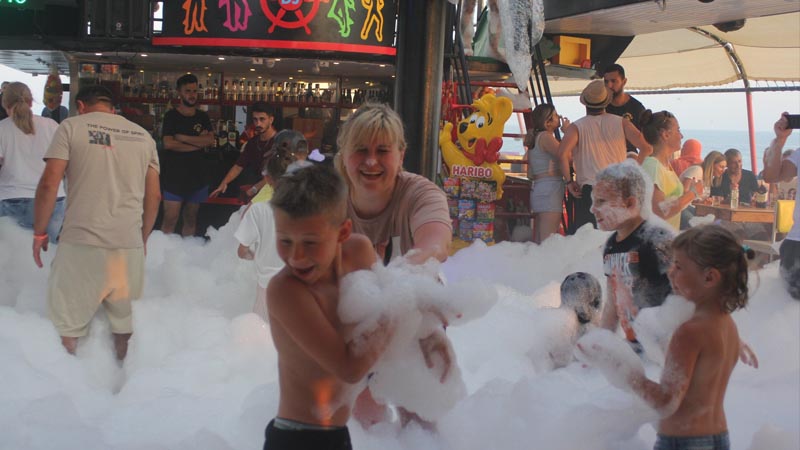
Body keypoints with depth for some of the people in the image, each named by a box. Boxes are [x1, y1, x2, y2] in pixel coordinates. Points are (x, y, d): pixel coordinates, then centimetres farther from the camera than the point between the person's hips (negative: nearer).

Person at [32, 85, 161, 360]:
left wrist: (39, 233, 4)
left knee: (67, 324, 6)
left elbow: (49, 184, -6)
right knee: (123, 319, 15)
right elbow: (154, 196, 13)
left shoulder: (72, 127, 2)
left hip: (82, 243, -4)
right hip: (130, 245, 4)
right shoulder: (142, 136, 12)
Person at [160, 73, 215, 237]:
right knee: (170, 219, -10)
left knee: (191, 218, 10)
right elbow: (168, 144, -14)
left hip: (197, 175, 4)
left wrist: (183, 138, -11)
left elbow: (210, 140, -4)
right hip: (174, 176, -4)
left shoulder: (202, 117, 11)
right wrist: (198, 142, -8)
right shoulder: (171, 116, -1)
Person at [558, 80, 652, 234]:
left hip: (588, 190, -2)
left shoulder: (577, 127, 0)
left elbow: (563, 152, -18)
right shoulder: (621, 123, 7)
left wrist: (569, 181, -8)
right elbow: (646, 148, -2)